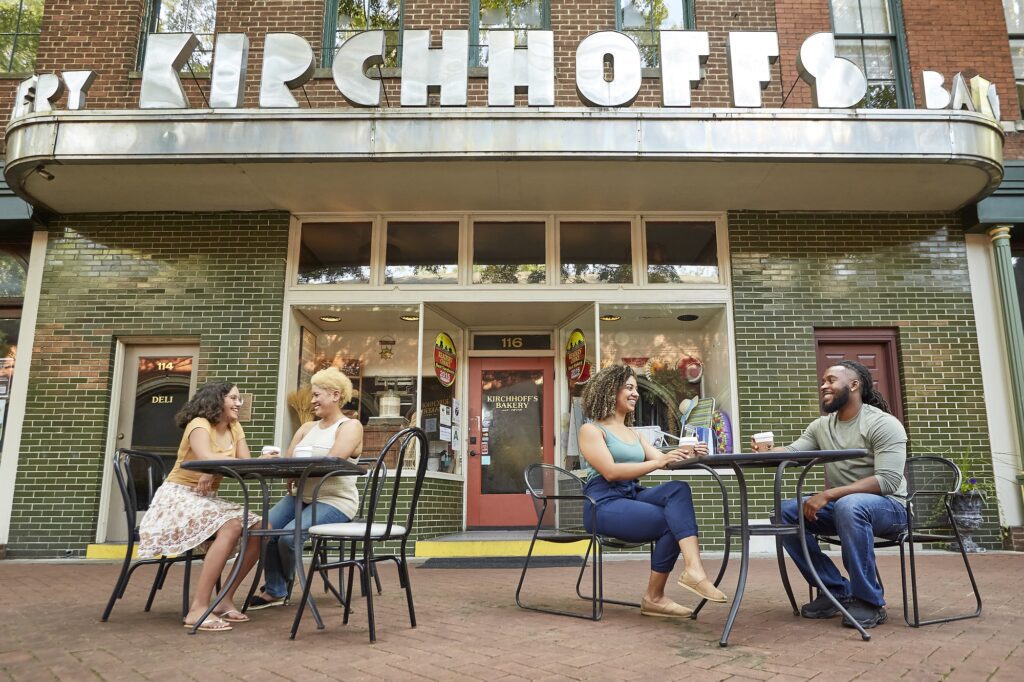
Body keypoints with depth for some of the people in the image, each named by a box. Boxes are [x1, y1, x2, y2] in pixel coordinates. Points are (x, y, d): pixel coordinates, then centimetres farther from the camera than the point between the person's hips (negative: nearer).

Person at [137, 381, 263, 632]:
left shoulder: (234, 428, 10)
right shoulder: (199, 424, -12)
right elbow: (206, 459, -31)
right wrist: (234, 460, -18)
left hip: (208, 499, 8)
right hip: (178, 498, -7)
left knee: (260, 528, -12)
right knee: (231, 527, -33)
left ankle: (225, 599, -3)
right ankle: (199, 608, -29)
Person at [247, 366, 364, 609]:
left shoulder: (350, 426, -4)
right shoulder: (307, 428, 18)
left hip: (334, 501, -7)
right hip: (301, 496, 7)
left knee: (289, 535, -24)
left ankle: (280, 585, 9)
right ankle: (275, 590, 1)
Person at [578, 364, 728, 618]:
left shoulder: (633, 434, 23)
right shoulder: (590, 430, -1)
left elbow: (662, 460, 9)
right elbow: (610, 472, -15)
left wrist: (687, 454, -13)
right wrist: (658, 462, -22)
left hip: (633, 496, 7)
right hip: (604, 504, -6)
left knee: (678, 489, -23)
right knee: (672, 521, -23)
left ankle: (693, 569, -31)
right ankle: (653, 597, -16)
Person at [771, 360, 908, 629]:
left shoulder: (883, 424, -14)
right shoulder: (821, 426, 7)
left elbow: (888, 481, -25)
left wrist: (828, 495, -33)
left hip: (887, 507, -6)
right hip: (840, 506, 7)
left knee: (849, 506, -39)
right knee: (786, 512, -15)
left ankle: (869, 602, -24)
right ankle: (836, 590, -6)